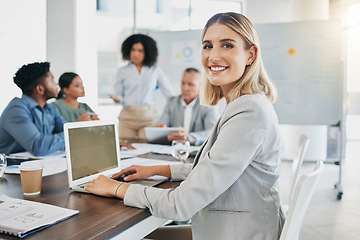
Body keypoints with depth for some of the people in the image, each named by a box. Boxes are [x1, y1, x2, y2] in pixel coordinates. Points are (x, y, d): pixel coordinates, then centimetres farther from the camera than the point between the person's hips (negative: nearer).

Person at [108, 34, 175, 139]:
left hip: (149, 116, -1)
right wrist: (117, 99, -11)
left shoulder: (155, 71, 9)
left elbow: (169, 93, 11)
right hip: (127, 116, 1)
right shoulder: (122, 71, 11)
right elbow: (119, 94, 11)